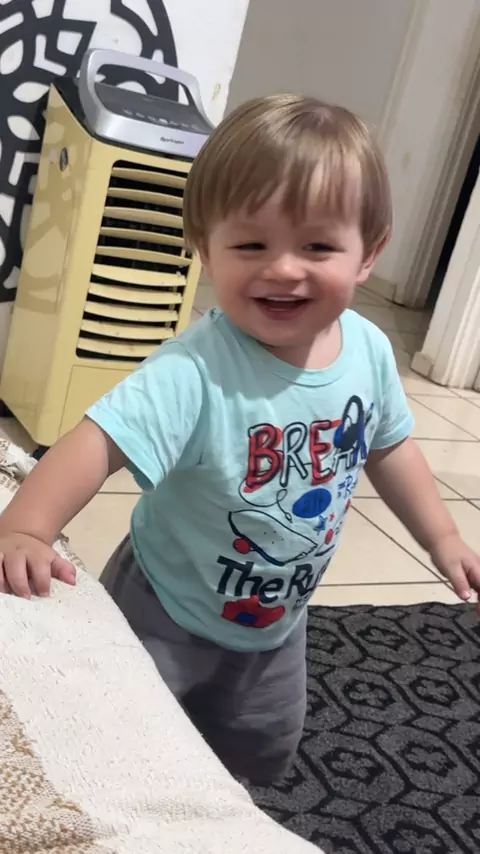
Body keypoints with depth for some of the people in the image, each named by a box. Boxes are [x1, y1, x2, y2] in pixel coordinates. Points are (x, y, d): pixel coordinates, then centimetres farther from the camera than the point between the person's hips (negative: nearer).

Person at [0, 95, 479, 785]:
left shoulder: (369, 350, -15)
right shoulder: (198, 370, -34)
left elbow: (387, 444, 2)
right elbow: (102, 439, -43)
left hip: (276, 622, 6)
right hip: (166, 616, -6)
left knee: (262, 757, 27)